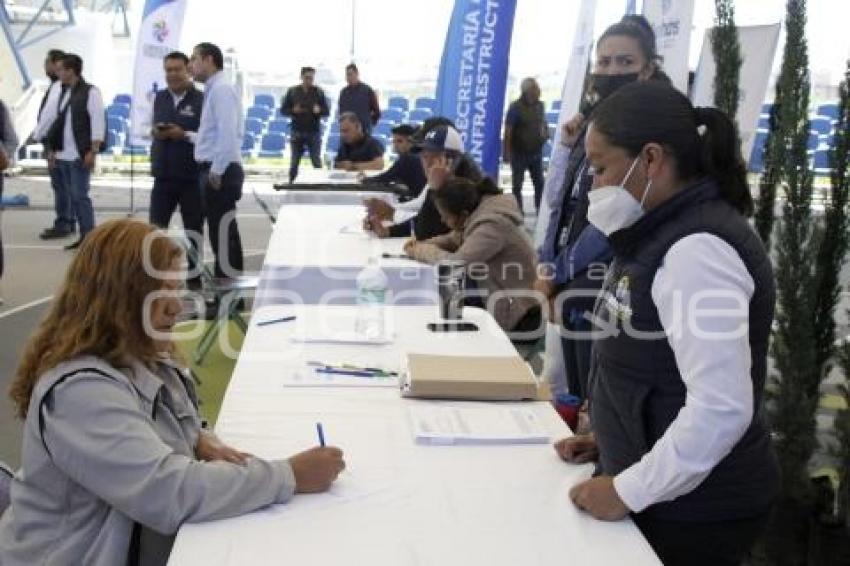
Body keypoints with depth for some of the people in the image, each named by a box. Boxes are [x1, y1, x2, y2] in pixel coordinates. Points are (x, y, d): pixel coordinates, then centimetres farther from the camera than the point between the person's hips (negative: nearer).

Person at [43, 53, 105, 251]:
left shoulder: (90, 92, -8)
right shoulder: (65, 94, 16)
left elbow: (98, 122, -14)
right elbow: (60, 123, 19)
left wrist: (93, 152, -18)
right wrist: (53, 150, 16)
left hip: (80, 156, -8)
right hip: (64, 155, 8)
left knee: (80, 196, -8)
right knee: (73, 196, 9)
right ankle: (83, 235, 15)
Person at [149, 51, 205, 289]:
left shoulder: (201, 99, -9)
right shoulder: (159, 98, 10)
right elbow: (152, 127, 19)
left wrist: (184, 135, -22)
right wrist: (154, 132, -3)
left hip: (192, 176, -5)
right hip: (163, 173, 5)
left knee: (193, 228, 9)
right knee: (155, 226, 5)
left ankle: (193, 274, 20)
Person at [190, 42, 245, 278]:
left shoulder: (221, 89, -12)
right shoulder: (213, 90, 18)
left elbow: (228, 134, -22)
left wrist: (216, 171, -21)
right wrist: (186, 135, 15)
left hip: (220, 172, -10)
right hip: (214, 170, 10)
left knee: (223, 234, -6)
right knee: (221, 233, 13)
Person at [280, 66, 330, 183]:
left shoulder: (319, 92, 4)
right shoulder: (292, 91, 4)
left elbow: (326, 112, 5)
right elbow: (283, 110, 6)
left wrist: (319, 110, -17)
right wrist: (293, 111, -14)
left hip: (314, 132, -1)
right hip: (297, 132, 1)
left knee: (316, 161, -5)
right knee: (294, 162, 5)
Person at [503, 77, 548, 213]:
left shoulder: (540, 106, 6)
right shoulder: (516, 107, -10)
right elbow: (508, 131, -12)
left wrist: (545, 133, 4)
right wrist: (507, 152, -16)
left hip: (536, 152, 5)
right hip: (519, 153, -5)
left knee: (539, 183, 7)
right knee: (517, 185, 4)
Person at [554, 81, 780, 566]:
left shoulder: (697, 250, -24)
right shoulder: (668, 235, 8)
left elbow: (721, 409, -30)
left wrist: (629, 491, -22)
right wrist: (614, 440, 13)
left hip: (695, 509, -9)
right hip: (672, 496, 9)